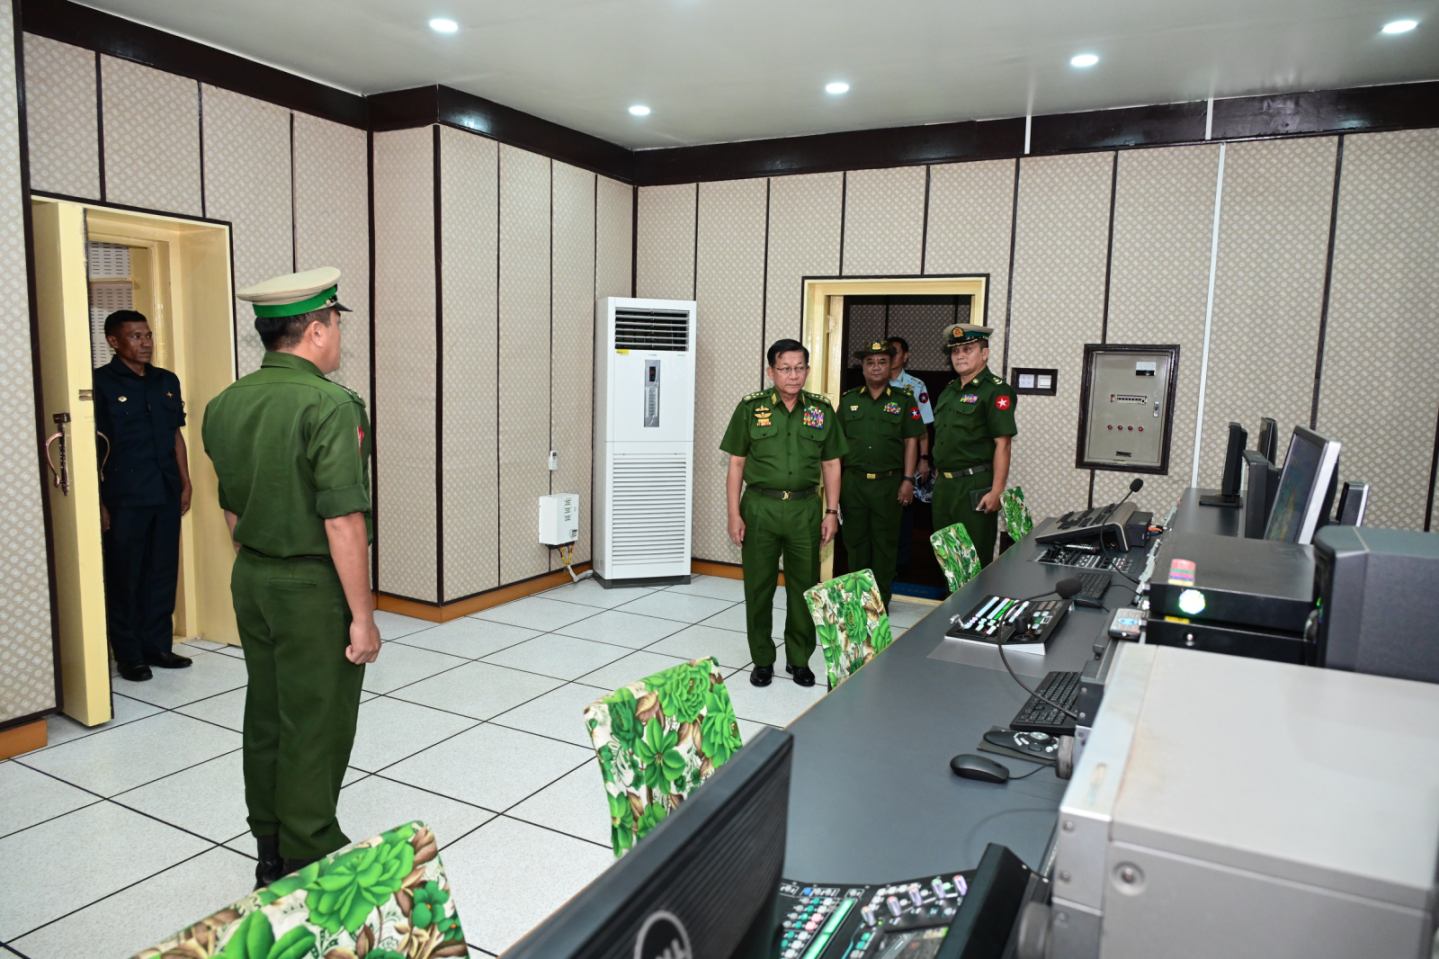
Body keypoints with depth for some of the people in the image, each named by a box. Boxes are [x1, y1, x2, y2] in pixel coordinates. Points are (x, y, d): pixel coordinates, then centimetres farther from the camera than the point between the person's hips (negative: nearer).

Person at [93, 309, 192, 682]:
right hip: (124, 498, -5)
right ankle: (129, 655, 14)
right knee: (124, 577, 4)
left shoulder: (167, 381, 10)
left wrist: (185, 483, 11)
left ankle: (157, 645, 21)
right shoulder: (101, 383, -6)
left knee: (162, 573, 10)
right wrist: (99, 502, -11)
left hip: (166, 495, 5)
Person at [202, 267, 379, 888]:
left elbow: (231, 511, 12)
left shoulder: (224, 405, 4)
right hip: (314, 587, -8)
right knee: (314, 729, 5)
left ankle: (271, 855, 34)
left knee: (265, 718, 18)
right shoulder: (329, 406, -20)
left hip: (250, 580, 8)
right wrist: (363, 616, -16)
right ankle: (309, 868, 19)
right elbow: (343, 522, -22)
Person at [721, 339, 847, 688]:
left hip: (805, 508, 2)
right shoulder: (751, 408, 0)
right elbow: (736, 464, 1)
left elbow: (830, 465, 10)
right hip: (760, 507, -1)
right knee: (759, 587, 7)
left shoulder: (822, 410, 5)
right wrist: (734, 514, -4)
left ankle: (799, 659, 26)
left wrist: (831, 511, 4)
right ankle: (762, 660, 22)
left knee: (805, 587, 9)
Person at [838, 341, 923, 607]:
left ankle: (881, 599, 16)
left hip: (889, 482, -2)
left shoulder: (904, 399, 2)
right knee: (855, 540, 9)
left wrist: (908, 480, -6)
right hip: (853, 482, 2)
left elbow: (911, 442, 1)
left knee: (885, 542, 5)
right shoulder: (849, 399, 8)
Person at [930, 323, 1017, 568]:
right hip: (944, 485, 8)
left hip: (975, 487, -8)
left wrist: (996, 492, -21)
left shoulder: (995, 391, -10)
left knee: (975, 559, 0)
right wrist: (938, 476, 17)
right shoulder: (949, 391, 14)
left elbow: (1002, 445, -16)